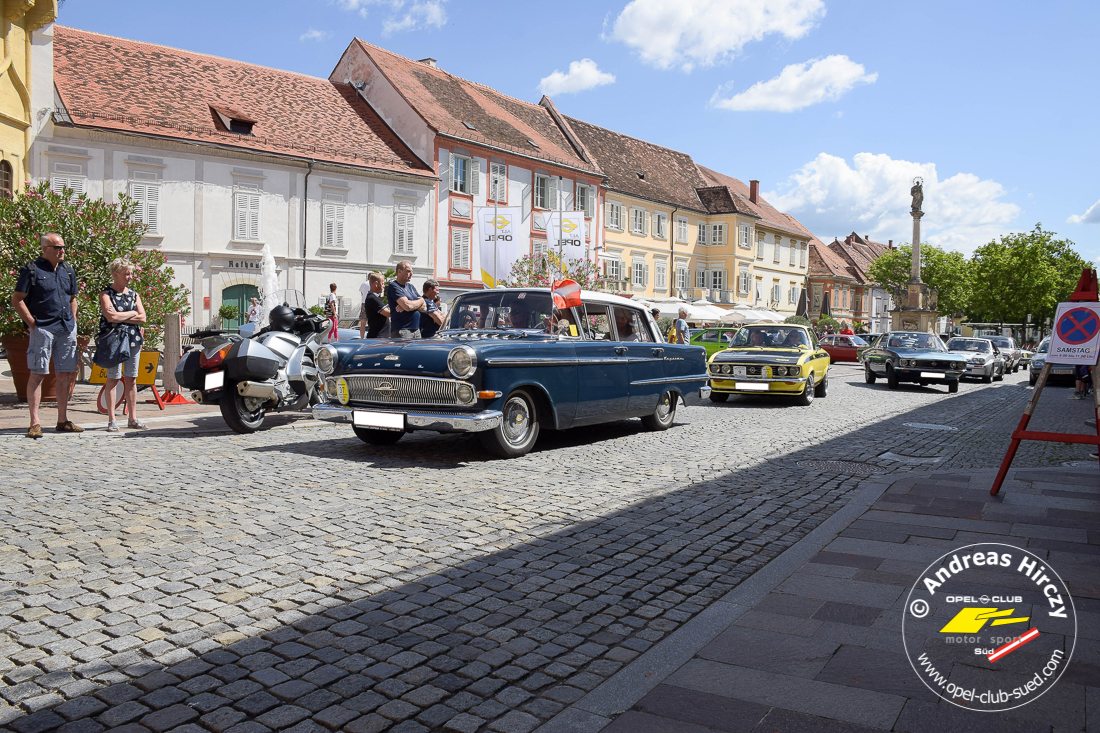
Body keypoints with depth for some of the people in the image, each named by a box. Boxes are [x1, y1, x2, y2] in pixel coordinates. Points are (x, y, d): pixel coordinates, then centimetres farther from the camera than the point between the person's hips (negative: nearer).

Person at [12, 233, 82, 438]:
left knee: (65, 374, 8)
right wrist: (32, 325, -10)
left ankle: (63, 421, 16)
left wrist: (73, 323, 12)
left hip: (67, 329, 6)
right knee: (37, 374, -3)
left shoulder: (68, 270, 15)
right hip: (42, 329, -6)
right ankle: (34, 423, 0)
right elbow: (17, 300, -5)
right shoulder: (31, 269, -3)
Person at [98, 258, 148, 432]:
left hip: (133, 340, 5)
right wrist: (132, 313, -2)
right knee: (113, 378, -4)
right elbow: (111, 316, -15)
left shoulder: (134, 295, 15)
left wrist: (121, 317, -7)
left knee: (131, 379, 6)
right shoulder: (106, 294, 0)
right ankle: (111, 420, -1)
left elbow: (142, 318, 4)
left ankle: (132, 418, 10)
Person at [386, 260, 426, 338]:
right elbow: (408, 306, -18)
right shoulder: (393, 286, -6)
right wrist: (421, 301, 1)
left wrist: (412, 304, -9)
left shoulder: (411, 286, 20)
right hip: (401, 331, -7)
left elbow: (424, 308, 11)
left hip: (416, 329, 7)